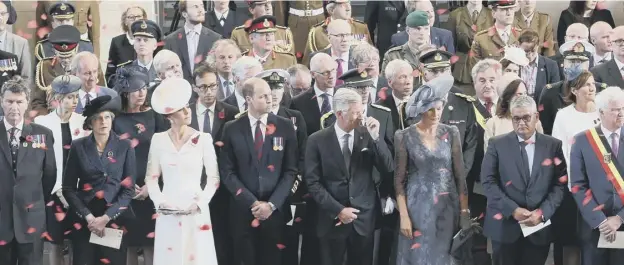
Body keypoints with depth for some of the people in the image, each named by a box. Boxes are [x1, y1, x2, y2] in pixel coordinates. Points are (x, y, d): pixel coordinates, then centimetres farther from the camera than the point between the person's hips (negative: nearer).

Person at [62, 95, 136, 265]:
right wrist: (88, 217, -10)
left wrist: (106, 217, -11)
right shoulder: (78, 147, 2)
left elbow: (129, 189, -1)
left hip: (115, 219, 0)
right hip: (83, 219, 0)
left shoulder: (124, 146, 1)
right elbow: (68, 188, 1)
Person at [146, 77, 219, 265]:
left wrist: (200, 203, -9)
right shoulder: (158, 140, 3)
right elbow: (151, 177, 8)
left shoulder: (203, 139, -1)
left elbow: (214, 178, 1)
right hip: (167, 213, 1)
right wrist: (159, 202, -6)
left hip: (196, 212, -1)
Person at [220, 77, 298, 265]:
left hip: (276, 210, 0)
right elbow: (227, 172, -2)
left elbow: (291, 170, 0)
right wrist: (252, 203, -11)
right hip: (243, 209, 0)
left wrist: (272, 204, -9)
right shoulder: (232, 129, 0)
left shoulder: (285, 127, 1)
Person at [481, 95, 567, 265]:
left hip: (540, 226, 1)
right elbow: (488, 181, -3)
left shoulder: (553, 145, 6)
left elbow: (560, 184, 2)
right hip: (504, 225, -1)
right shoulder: (497, 144, 3)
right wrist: (513, 210, -13)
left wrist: (543, 212, -12)